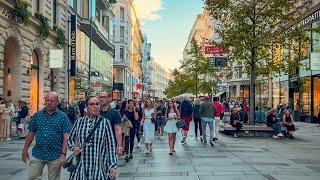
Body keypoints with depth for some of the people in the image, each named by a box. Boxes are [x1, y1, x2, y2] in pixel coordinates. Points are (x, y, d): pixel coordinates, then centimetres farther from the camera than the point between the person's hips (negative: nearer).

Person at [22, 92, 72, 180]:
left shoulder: (63, 117, -4)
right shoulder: (37, 115, 6)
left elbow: (66, 137, -9)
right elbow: (31, 133, 11)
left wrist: (63, 154, -16)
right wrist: (25, 150, 9)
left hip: (55, 156, -2)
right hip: (38, 154, 3)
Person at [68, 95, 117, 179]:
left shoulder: (105, 122, -2)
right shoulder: (79, 122, 3)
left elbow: (111, 145, -1)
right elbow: (70, 139, 16)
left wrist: (112, 165, -5)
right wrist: (73, 147, -5)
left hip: (100, 167, -2)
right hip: (81, 167, 2)